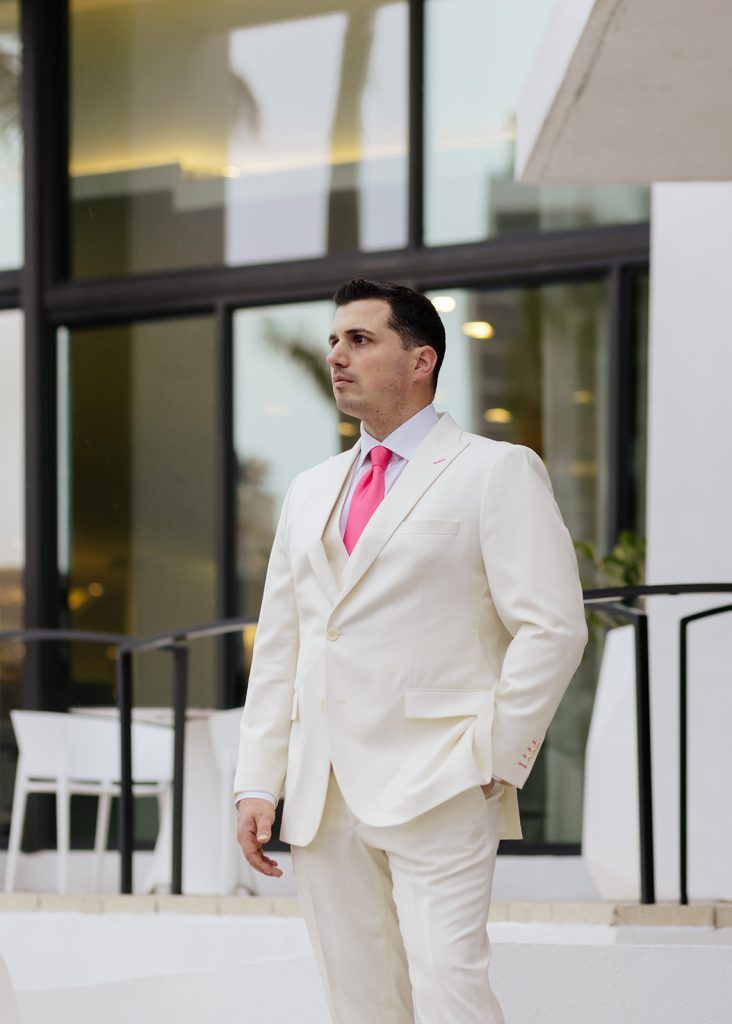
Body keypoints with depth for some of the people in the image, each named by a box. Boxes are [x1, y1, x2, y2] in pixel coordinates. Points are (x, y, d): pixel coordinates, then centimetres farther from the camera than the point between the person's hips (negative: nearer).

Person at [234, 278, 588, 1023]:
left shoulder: (496, 472, 1)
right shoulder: (311, 492, 20)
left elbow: (552, 627, -7)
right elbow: (277, 646, 19)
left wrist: (493, 761, -10)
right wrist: (257, 784, 10)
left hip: (435, 791, -6)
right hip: (322, 798, 6)